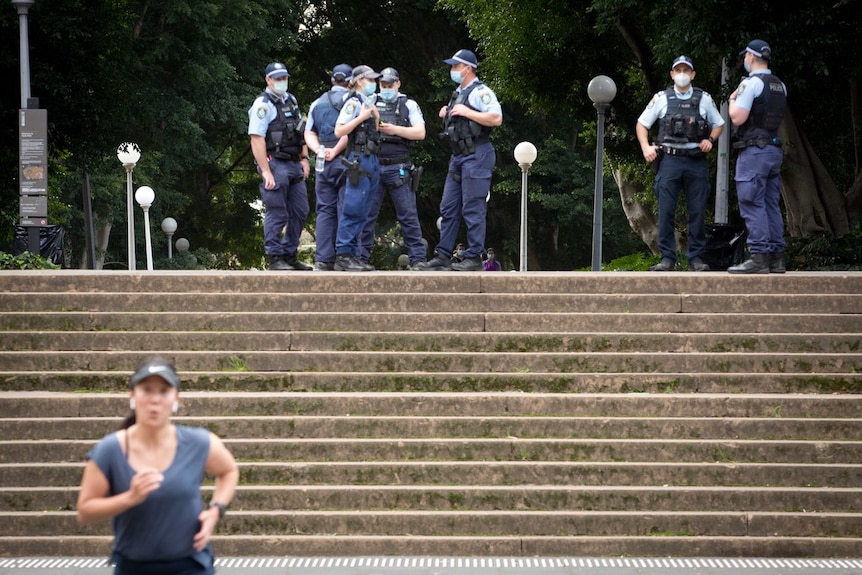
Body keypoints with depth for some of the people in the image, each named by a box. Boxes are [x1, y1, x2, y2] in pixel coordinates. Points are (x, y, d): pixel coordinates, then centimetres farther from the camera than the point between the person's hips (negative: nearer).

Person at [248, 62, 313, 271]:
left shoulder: (291, 101, 17)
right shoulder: (263, 104, -9)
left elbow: (301, 133, 24)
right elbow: (256, 139, -17)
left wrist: (304, 159, 12)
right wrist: (266, 172, -22)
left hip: (294, 165, 8)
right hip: (275, 165, -8)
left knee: (299, 211, 10)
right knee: (277, 214, -6)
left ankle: (289, 255, 19)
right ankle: (275, 259, 0)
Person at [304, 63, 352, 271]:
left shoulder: (317, 103, 17)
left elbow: (309, 133, 12)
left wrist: (320, 150, -2)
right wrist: (335, 151, -12)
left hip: (323, 163, 5)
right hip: (345, 160, -5)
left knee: (325, 211, 6)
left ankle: (323, 260, 2)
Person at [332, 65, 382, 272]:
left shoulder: (369, 103, 19)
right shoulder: (353, 103, -7)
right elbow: (339, 131, -15)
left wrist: (376, 118, 9)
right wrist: (361, 117, -18)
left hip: (371, 160, 9)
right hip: (359, 159, -9)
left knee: (362, 212, 9)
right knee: (353, 210, -10)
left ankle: (353, 255, 12)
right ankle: (343, 256, -10)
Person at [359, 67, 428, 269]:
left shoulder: (409, 105, 9)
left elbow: (420, 132, -1)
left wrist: (395, 129, -12)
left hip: (398, 167, -2)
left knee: (408, 214, -3)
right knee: (366, 214, 1)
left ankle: (417, 258, -2)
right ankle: (360, 257, 6)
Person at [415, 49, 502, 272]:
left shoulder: (480, 92, -9)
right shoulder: (459, 93, 19)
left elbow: (496, 118, -21)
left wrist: (466, 112, -18)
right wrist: (447, 115, 10)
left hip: (476, 155, -10)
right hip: (458, 156, 10)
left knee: (473, 209, -8)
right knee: (448, 208, 9)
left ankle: (474, 258, -5)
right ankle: (443, 256, 12)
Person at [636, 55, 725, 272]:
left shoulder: (704, 99, 10)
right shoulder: (661, 99, 8)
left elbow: (719, 125, 21)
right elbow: (641, 124, 14)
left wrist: (710, 140, 1)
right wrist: (646, 148, 0)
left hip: (696, 161, 1)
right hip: (670, 159, -1)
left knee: (697, 212, 0)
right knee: (666, 212, -5)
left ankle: (696, 258, 6)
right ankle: (667, 258, -1)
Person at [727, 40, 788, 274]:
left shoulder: (751, 83, -11)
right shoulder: (780, 86, 14)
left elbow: (737, 118, -15)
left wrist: (732, 100, 4)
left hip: (754, 151, -8)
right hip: (775, 149, 8)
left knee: (752, 204, -9)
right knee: (771, 204, 10)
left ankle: (758, 257, -15)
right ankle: (776, 258, 9)